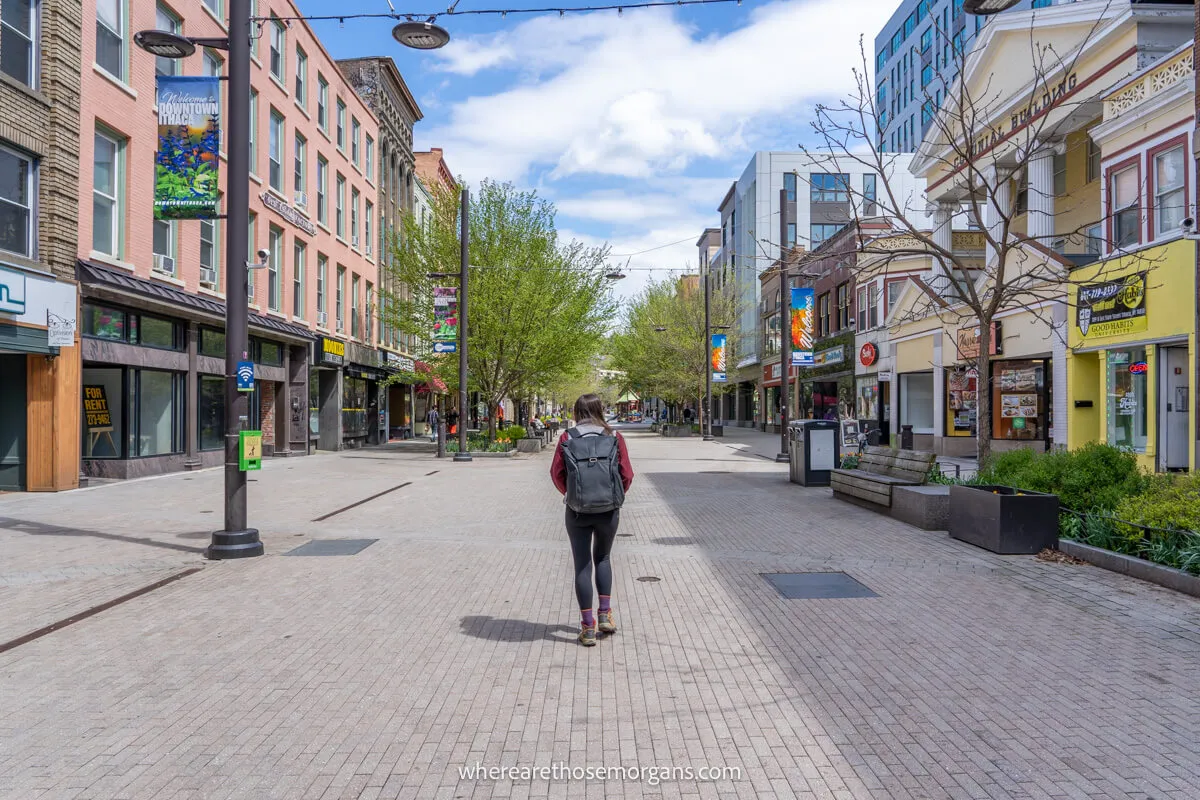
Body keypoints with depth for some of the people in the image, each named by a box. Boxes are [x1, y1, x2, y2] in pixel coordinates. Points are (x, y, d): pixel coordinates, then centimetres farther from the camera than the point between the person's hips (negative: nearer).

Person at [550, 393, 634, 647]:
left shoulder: (567, 438, -3)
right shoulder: (614, 436, -2)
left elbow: (556, 473, 0)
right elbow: (627, 474, -2)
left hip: (577, 511, -1)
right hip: (609, 511, 1)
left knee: (582, 565, 9)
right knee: (602, 558, 23)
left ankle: (588, 627, 10)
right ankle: (605, 614, 18)